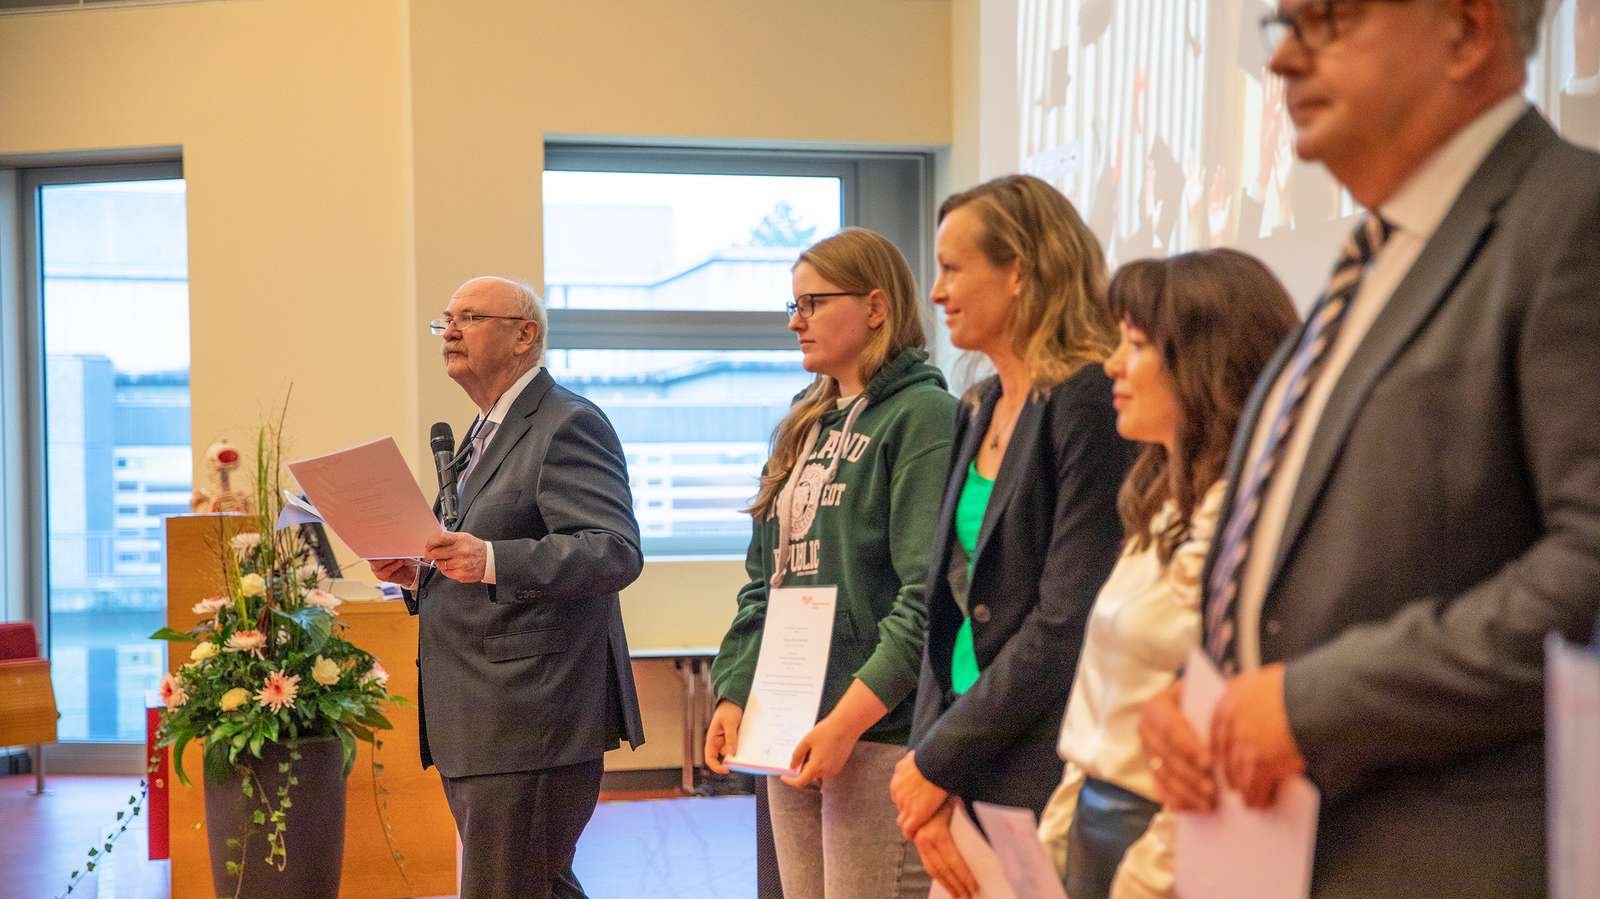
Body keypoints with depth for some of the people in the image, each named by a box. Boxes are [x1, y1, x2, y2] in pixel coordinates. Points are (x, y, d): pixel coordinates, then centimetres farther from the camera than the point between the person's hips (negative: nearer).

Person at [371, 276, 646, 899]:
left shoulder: (569, 425, -10)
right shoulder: (486, 433, 21)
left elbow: (615, 551, -22)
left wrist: (490, 561, -33)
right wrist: (419, 574, 10)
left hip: (531, 725, -10)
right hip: (476, 730, 10)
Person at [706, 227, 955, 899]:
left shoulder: (922, 416, -8)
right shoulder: (804, 427, 17)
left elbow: (929, 598, -16)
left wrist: (847, 721, -21)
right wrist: (733, 694, 6)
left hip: (880, 735, -8)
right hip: (791, 738, 8)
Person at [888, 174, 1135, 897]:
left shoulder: (1091, 402, -13)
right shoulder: (978, 411, 11)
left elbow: (1068, 624, -17)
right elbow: (948, 607, 10)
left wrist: (937, 759, -11)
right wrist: (930, 770, -2)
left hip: (1042, 784, -7)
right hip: (962, 783, 7)